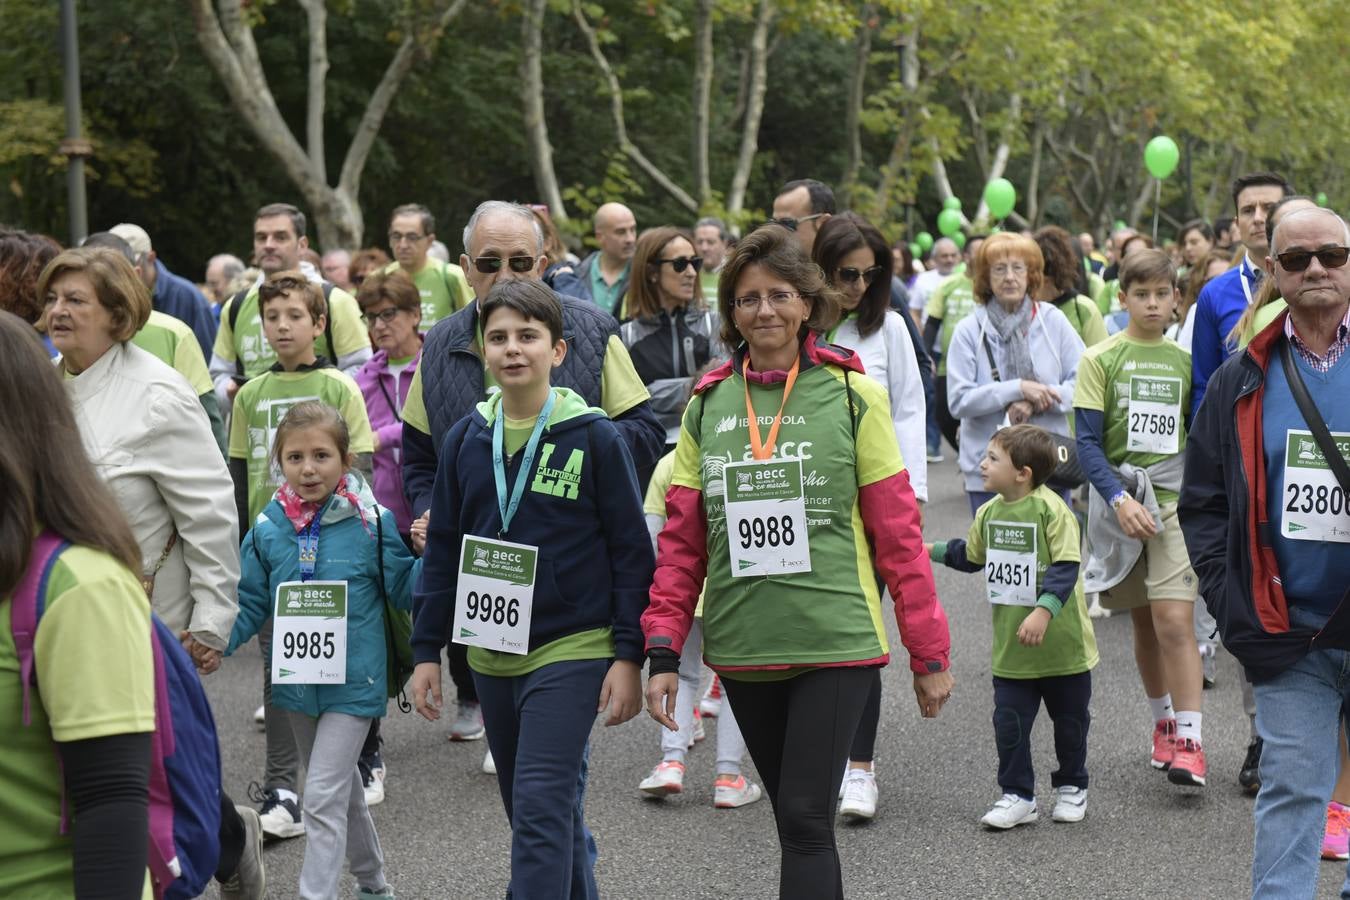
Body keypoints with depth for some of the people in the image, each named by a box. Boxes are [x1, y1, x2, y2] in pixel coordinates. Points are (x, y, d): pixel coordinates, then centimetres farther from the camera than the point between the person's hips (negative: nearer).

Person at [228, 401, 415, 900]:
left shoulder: (371, 522, -10)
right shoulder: (268, 528, -2)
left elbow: (401, 588, -2)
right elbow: (252, 603, 5)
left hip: (353, 683, -5)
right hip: (297, 683, 5)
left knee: (323, 798, -11)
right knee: (342, 788, 22)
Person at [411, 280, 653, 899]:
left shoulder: (594, 438, -6)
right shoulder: (466, 440, 6)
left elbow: (632, 552, -5)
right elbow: (442, 551, 12)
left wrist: (629, 656, -9)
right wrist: (427, 651, 9)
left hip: (571, 650, -5)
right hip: (491, 656, 5)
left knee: (542, 808, -13)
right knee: (529, 812, 14)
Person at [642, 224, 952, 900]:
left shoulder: (851, 395, -3)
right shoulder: (707, 405, 7)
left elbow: (898, 533, -2)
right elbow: (681, 540, 8)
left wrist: (929, 654, -1)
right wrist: (663, 651, 1)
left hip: (835, 642, -4)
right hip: (742, 650, 4)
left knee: (806, 820, -9)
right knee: (794, 820, 13)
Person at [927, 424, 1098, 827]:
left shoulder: (1052, 510, -17)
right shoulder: (989, 512, 4)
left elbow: (1065, 567, -23)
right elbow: (971, 555, 22)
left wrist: (1043, 612, -33)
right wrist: (931, 550, 22)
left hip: (1061, 644, -5)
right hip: (1011, 647, 5)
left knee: (1069, 721, 13)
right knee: (1009, 723, 2)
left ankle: (1071, 788, 31)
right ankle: (1017, 795, 13)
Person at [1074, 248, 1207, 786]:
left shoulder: (1184, 361, 7)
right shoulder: (1101, 359, -1)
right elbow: (1087, 444, -5)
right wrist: (1120, 499, -17)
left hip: (1174, 498, 0)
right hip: (1118, 495, 0)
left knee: (1175, 621, -12)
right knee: (1143, 623, 12)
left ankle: (1189, 741, -11)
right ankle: (1163, 721, 30)